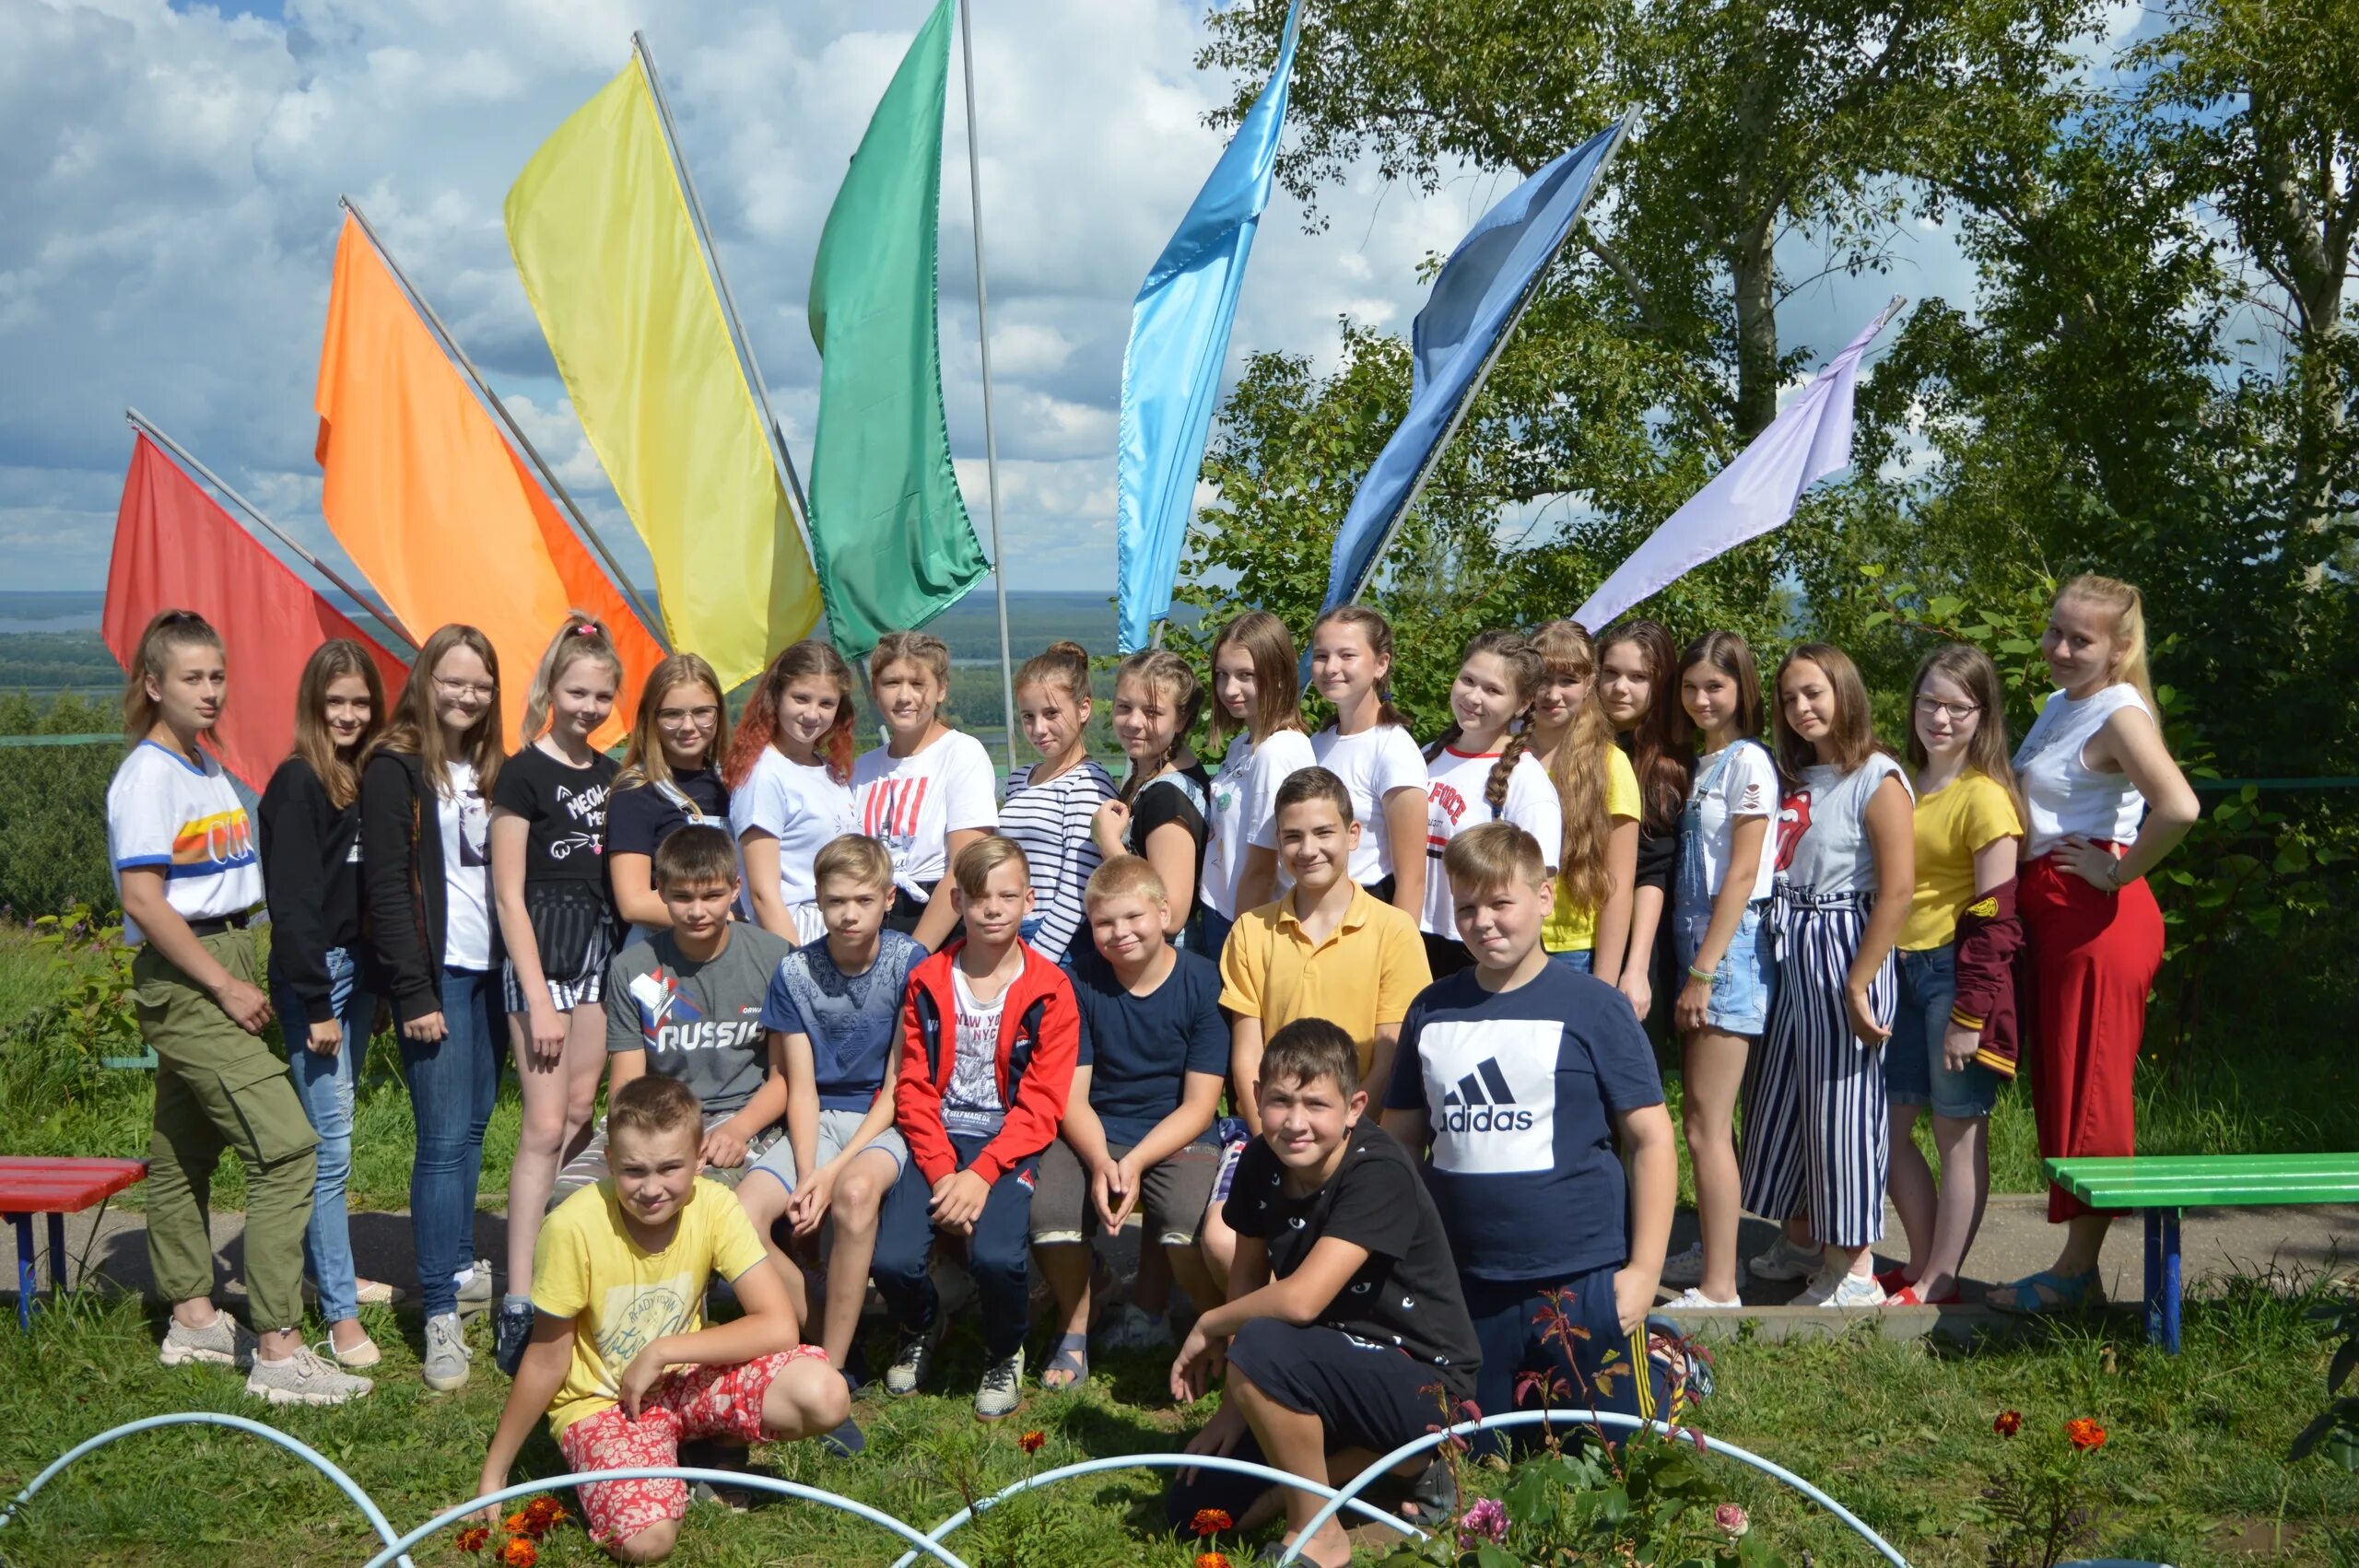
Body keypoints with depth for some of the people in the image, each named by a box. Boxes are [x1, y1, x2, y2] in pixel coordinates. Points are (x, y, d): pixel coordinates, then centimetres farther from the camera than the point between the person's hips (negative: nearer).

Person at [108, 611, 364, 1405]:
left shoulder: (210, 769, 14)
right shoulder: (148, 774, -14)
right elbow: (142, 900, -19)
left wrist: (246, 977, 13)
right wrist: (226, 986, -18)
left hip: (224, 964, 9)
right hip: (181, 978, -9)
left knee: (187, 1148, 17)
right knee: (286, 1146, -14)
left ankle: (192, 1319, 28)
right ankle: (277, 1353, -12)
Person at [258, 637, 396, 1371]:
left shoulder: (364, 779, 11)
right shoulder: (298, 783, -12)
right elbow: (291, 901, -15)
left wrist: (377, 982, 10)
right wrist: (318, 1006, -16)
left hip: (358, 969, 7)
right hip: (314, 975, -7)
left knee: (333, 1134, 16)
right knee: (330, 1143, -7)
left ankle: (329, 1270, 27)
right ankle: (340, 1316, -4)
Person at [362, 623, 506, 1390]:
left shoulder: (489, 772, 15)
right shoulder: (395, 768, -6)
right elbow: (386, 884, -11)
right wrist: (414, 993, -15)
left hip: (490, 969, 7)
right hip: (437, 973, -7)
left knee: (473, 1124, 13)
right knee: (444, 1138, -10)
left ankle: (460, 1267, 27)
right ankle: (440, 1317, -9)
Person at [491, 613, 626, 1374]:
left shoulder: (608, 774, 11)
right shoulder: (523, 773, -8)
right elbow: (508, 894, -10)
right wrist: (537, 998, -14)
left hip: (599, 946, 7)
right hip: (540, 947, -7)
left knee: (580, 1113, 10)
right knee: (545, 1126, -10)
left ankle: (551, 1252, 23)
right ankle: (519, 1305, -8)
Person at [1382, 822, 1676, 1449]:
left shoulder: (1591, 1007, -6)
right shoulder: (1432, 1010, 7)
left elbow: (1652, 1140, -5)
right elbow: (1400, 1140, 13)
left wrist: (1644, 1268, -9)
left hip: (1581, 1279, -4)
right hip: (1462, 1283, 4)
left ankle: (1670, 1372, 29)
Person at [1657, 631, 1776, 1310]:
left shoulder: (1747, 762, -9)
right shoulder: (1698, 763, 16)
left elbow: (1742, 875, -14)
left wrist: (1704, 972, -16)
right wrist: (1692, 966, 10)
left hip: (1732, 948, -8)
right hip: (1695, 942, 9)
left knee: (1707, 1124, -10)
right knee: (1699, 1117, 14)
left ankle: (1718, 1287, -8)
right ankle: (1707, 1251, 26)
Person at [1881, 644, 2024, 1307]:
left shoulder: (1985, 797, -11)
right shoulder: (1905, 786, 12)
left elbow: (1994, 918, -14)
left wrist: (1970, 1015, -17)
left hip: (1957, 971, -8)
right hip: (1901, 971, 8)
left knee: (1959, 1130, 2)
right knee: (1887, 1123, 9)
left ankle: (1940, 1281, 11)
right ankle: (1922, 1263, 22)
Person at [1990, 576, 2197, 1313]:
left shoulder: (2120, 715, -14)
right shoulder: (2058, 704, 14)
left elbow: (2178, 808, -32)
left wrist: (2119, 874, -19)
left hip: (2098, 915, -10)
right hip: (2050, 912, 10)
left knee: (2089, 1090, -2)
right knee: (2058, 1088, 12)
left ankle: (2076, 1268, 6)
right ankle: (2078, 1266, 20)